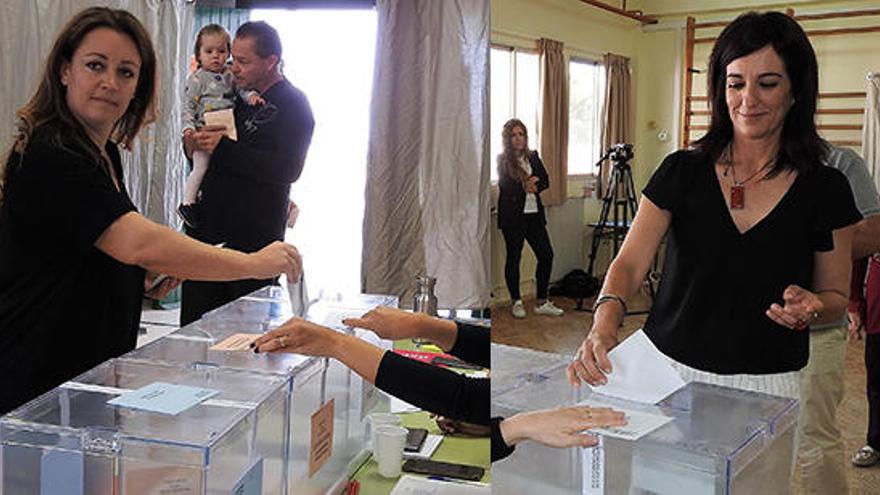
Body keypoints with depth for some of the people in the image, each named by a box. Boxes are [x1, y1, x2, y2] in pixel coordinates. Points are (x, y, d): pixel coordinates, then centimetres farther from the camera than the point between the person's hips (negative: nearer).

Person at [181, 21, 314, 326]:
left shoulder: (293, 104, -5)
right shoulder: (235, 95, 15)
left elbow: (288, 169, -19)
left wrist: (224, 149, -18)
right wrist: (192, 145, 2)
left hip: (254, 237, -6)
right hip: (207, 226, 7)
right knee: (193, 321, 8)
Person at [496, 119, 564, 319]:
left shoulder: (533, 156, 12)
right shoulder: (502, 160, -2)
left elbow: (545, 181, 6)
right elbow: (506, 186, -13)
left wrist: (533, 186, -13)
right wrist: (526, 186, -15)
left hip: (534, 214, 5)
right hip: (512, 216, -5)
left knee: (546, 255, 2)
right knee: (513, 257, 3)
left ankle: (542, 302, 13)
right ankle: (516, 302, 17)